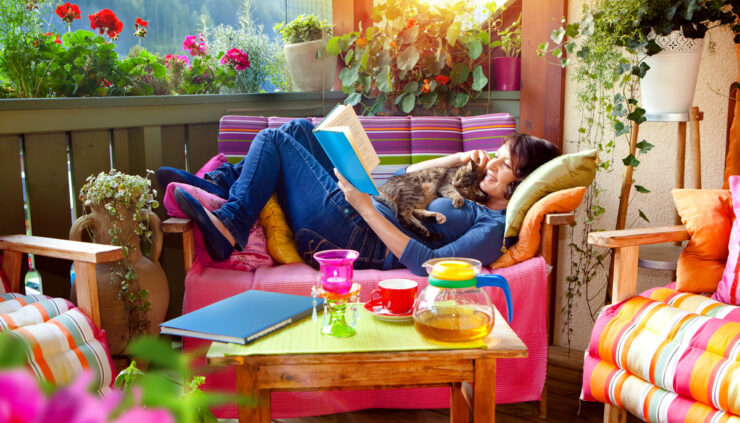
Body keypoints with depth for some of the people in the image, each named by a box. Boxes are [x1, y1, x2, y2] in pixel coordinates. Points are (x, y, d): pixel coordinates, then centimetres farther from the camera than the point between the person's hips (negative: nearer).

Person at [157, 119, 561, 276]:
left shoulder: (496, 227, -14)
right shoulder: (471, 195, 13)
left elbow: (429, 263, -27)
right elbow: (403, 180, 21)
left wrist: (366, 206, -26)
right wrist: (457, 159, 8)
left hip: (357, 239, -9)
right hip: (366, 214, 9)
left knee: (272, 139, -2)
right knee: (299, 129, 15)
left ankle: (228, 227, 3)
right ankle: (220, 182, 19)